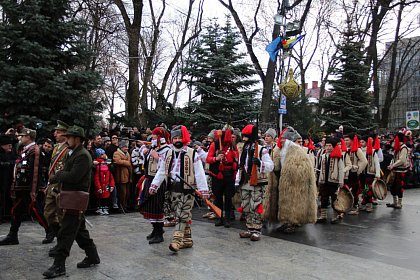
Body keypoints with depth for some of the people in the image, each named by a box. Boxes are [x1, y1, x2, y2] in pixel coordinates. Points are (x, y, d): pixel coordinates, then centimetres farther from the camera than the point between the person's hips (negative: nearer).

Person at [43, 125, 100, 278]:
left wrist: (57, 175, -10)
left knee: (65, 233, -5)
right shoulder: (73, 153, 17)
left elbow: (73, 176, -24)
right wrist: (58, 176, -2)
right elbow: (66, 172, 18)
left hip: (76, 200, -10)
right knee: (79, 230, 17)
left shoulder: (83, 155, -16)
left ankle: (59, 265, 3)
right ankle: (92, 256, 28)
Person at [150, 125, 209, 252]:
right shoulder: (169, 154, 9)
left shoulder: (192, 154, -6)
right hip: (174, 189, 5)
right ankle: (187, 240, 22)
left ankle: (177, 240, -7)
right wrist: (154, 185, 11)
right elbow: (161, 171, 14)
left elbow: (199, 173, -9)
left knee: (183, 215, -7)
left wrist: (203, 190, -12)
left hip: (187, 189, -5)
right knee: (179, 214, 10)